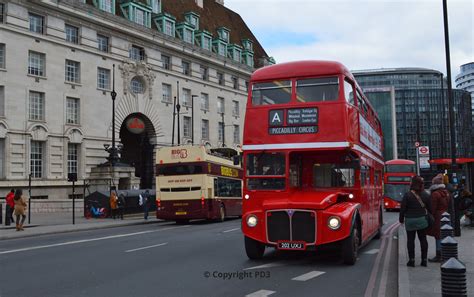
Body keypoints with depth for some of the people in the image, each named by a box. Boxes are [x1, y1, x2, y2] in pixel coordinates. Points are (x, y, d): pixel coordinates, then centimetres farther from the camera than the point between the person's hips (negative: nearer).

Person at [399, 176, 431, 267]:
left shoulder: (407, 195, -12)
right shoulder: (425, 195, 1)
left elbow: (403, 208, -8)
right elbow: (429, 208, 7)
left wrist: (401, 219, 4)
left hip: (410, 220, -3)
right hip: (422, 220, 3)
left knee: (410, 240, 4)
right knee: (423, 239, 9)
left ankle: (411, 260, 3)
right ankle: (424, 260, 12)